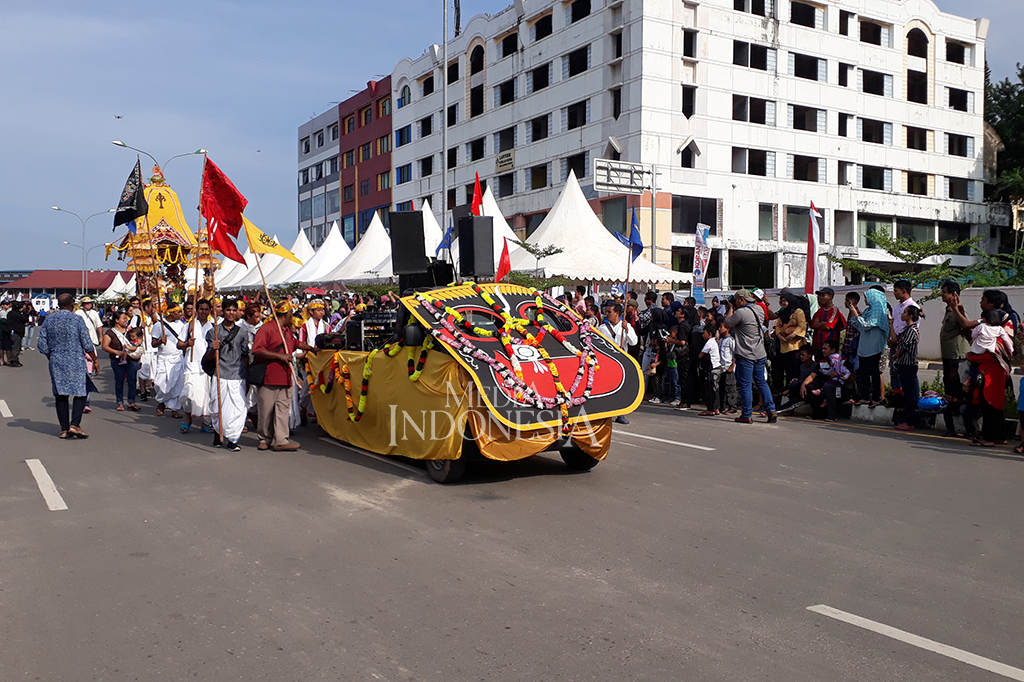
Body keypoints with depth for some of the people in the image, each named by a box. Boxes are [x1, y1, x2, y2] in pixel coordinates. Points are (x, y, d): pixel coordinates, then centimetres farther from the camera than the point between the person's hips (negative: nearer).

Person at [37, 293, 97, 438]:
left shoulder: (49, 320, 5)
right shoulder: (77, 319, -7)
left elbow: (42, 345, 7)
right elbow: (87, 344, -7)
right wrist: (94, 360, 4)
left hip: (56, 363, 4)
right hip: (76, 362, -4)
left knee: (60, 395, 8)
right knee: (80, 393, 1)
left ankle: (64, 429, 10)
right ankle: (74, 425, -12)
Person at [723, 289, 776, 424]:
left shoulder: (741, 312, -17)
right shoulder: (759, 309, 8)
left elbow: (726, 324, -7)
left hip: (745, 355, -7)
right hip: (760, 354, 7)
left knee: (745, 385, 0)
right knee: (761, 382, 15)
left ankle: (747, 415, 3)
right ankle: (771, 410, 10)